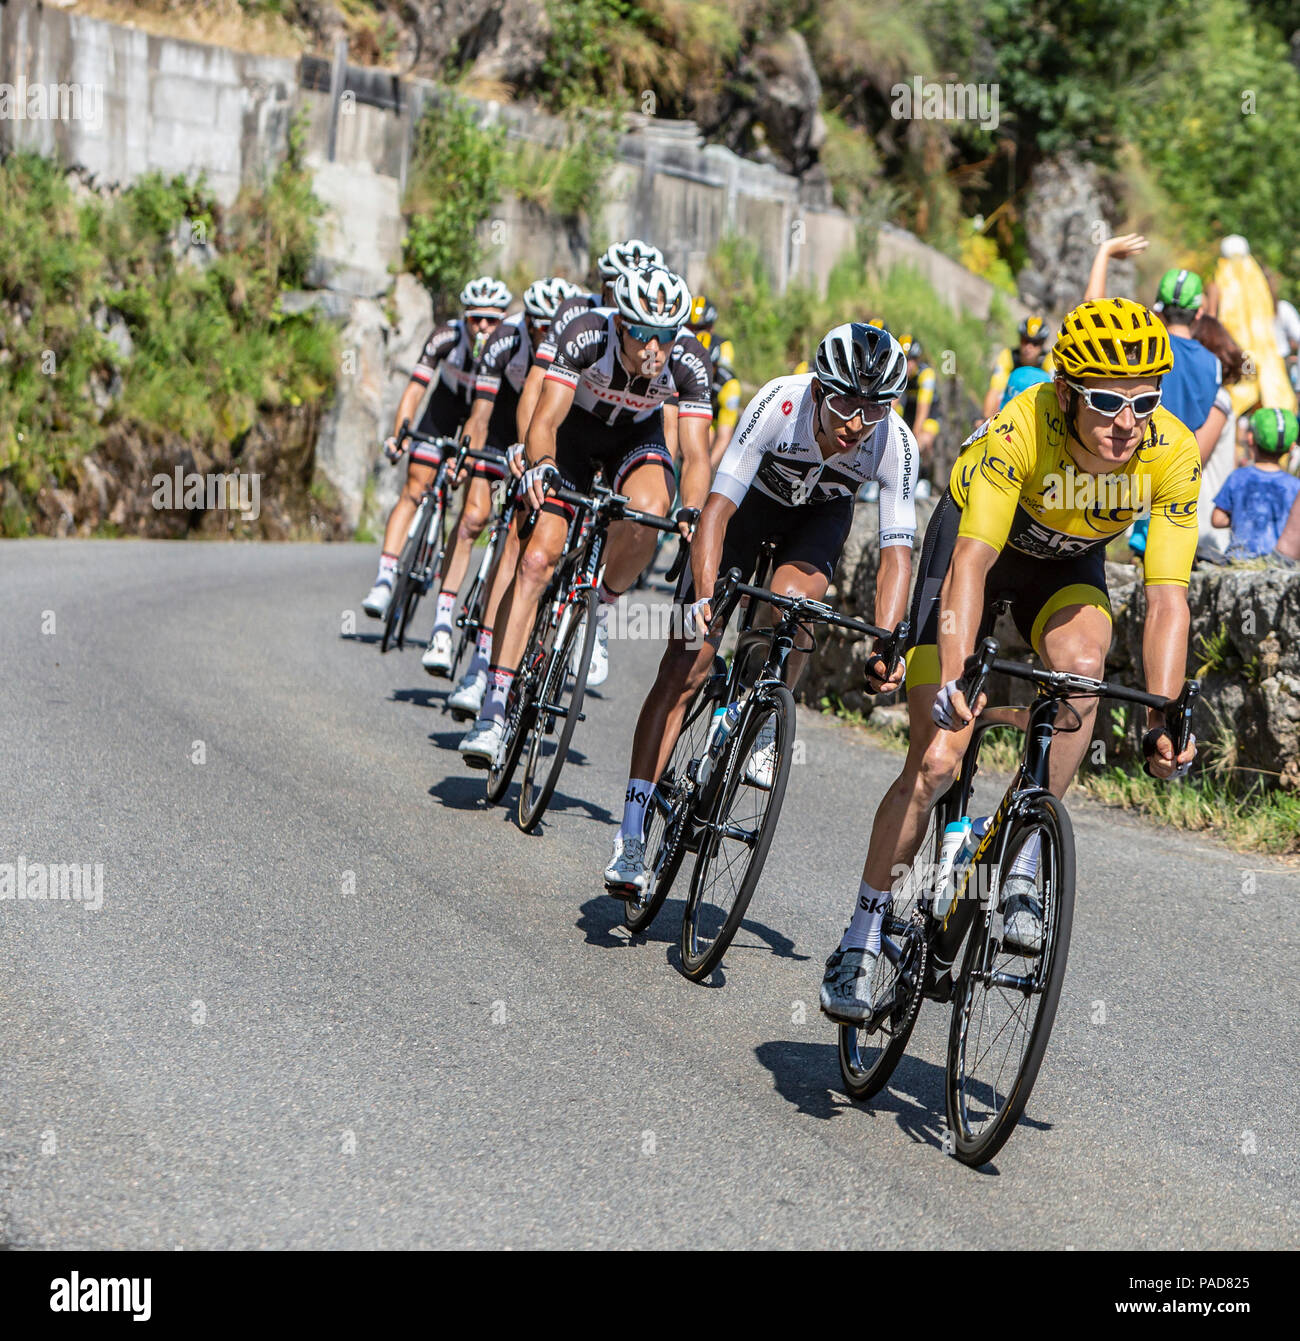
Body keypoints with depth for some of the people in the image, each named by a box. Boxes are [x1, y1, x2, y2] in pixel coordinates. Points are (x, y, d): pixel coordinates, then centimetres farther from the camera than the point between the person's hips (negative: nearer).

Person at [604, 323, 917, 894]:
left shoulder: (896, 444, -31)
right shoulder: (779, 403, -36)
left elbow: (896, 551, -28)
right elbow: (717, 507, -36)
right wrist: (703, 596, -49)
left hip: (821, 513, 1)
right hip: (753, 498, -1)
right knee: (683, 669, -10)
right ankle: (631, 837, -7)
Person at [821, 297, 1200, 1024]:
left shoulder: (1173, 453, -29)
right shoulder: (1021, 431, -37)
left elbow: (1167, 595, -28)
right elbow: (971, 563, -43)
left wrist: (1164, 717, -38)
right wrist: (954, 680, -55)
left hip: (1068, 563, 2)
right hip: (976, 539, -2)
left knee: (1079, 662, -33)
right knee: (937, 760, -12)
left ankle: (1021, 870, -19)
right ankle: (863, 932, 6)